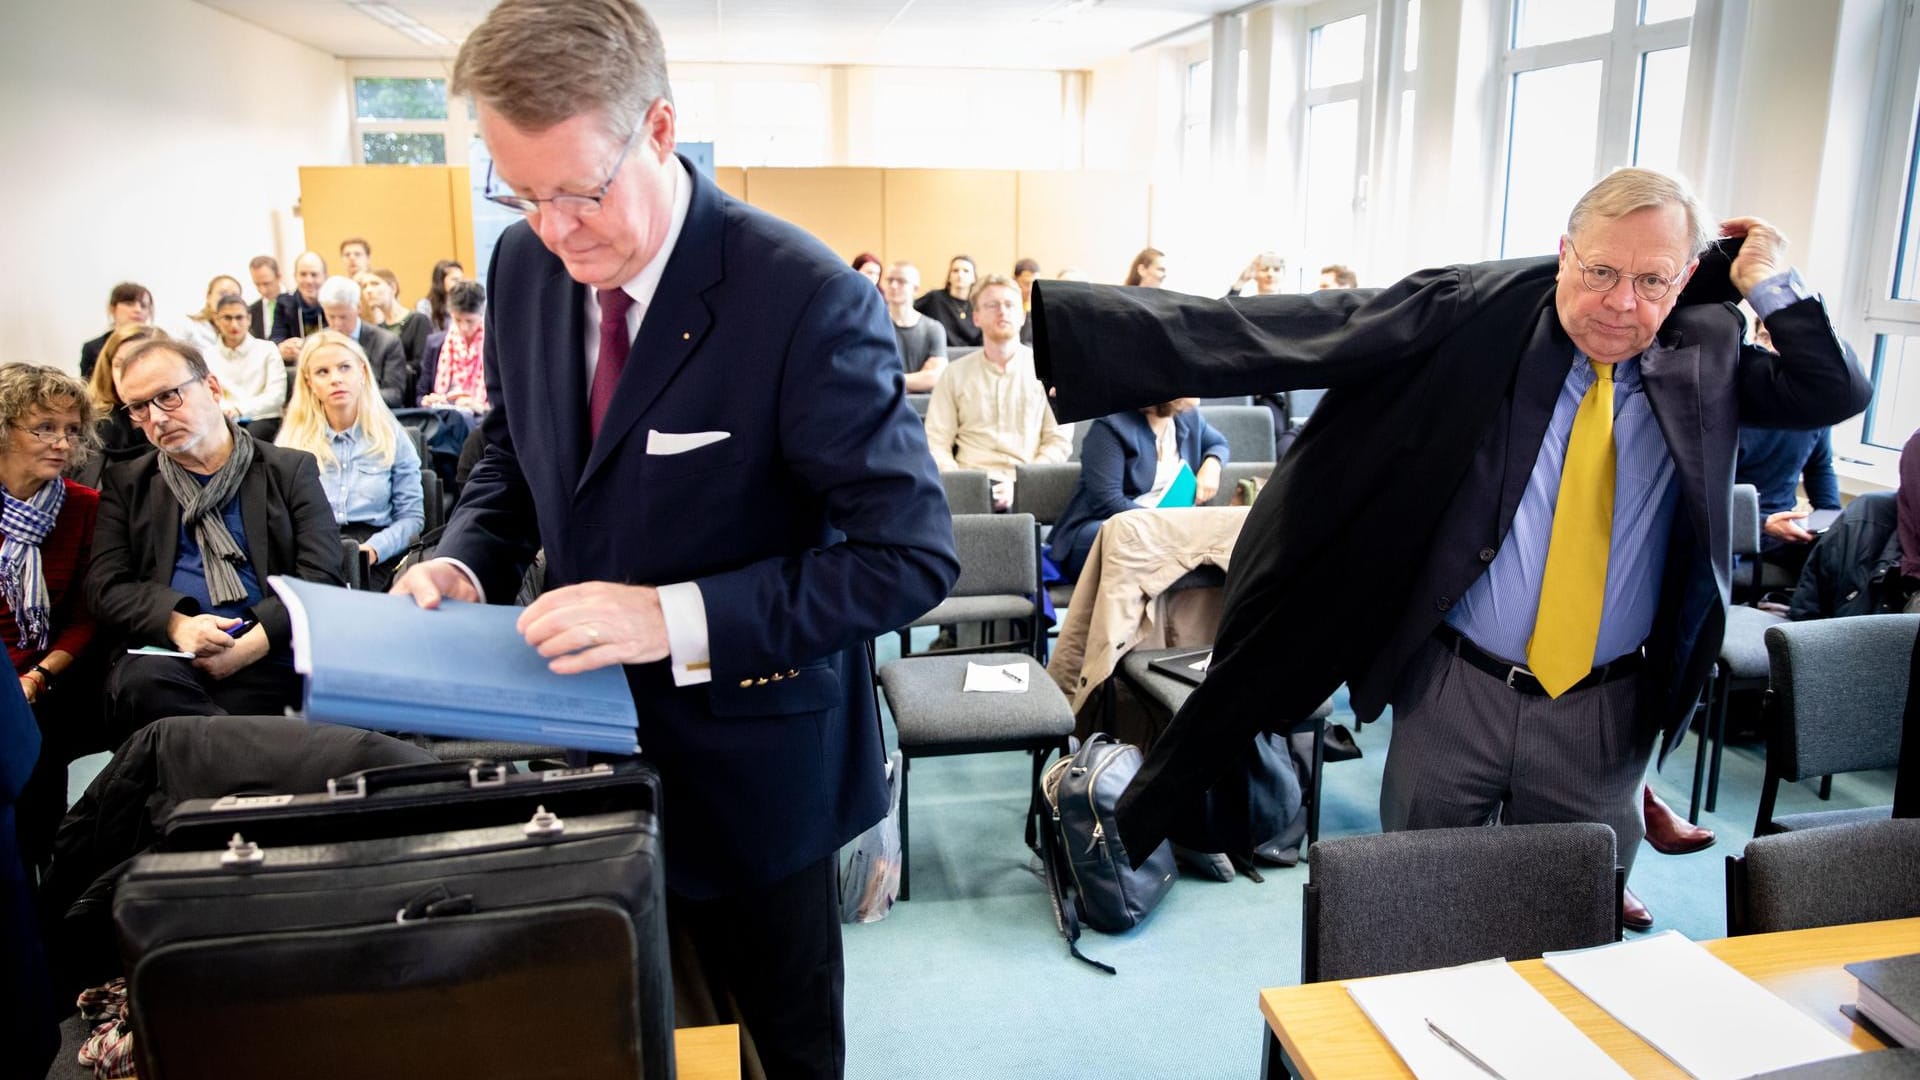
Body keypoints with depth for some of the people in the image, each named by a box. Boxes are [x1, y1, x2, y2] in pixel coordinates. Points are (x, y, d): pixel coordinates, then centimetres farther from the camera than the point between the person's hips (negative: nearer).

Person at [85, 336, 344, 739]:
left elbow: (322, 580, 3)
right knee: (141, 684, -33)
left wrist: (255, 641, -13)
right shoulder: (124, 483, 19)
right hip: (162, 653, 3)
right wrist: (175, 624, -13)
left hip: (267, 657, -3)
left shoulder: (291, 470, 13)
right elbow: (105, 587, 8)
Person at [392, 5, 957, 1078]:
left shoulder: (806, 298, -24)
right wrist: (466, 563, -7)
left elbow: (912, 554, -24)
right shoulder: (526, 264, -3)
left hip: (747, 766, -5)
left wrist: (677, 617, -30)